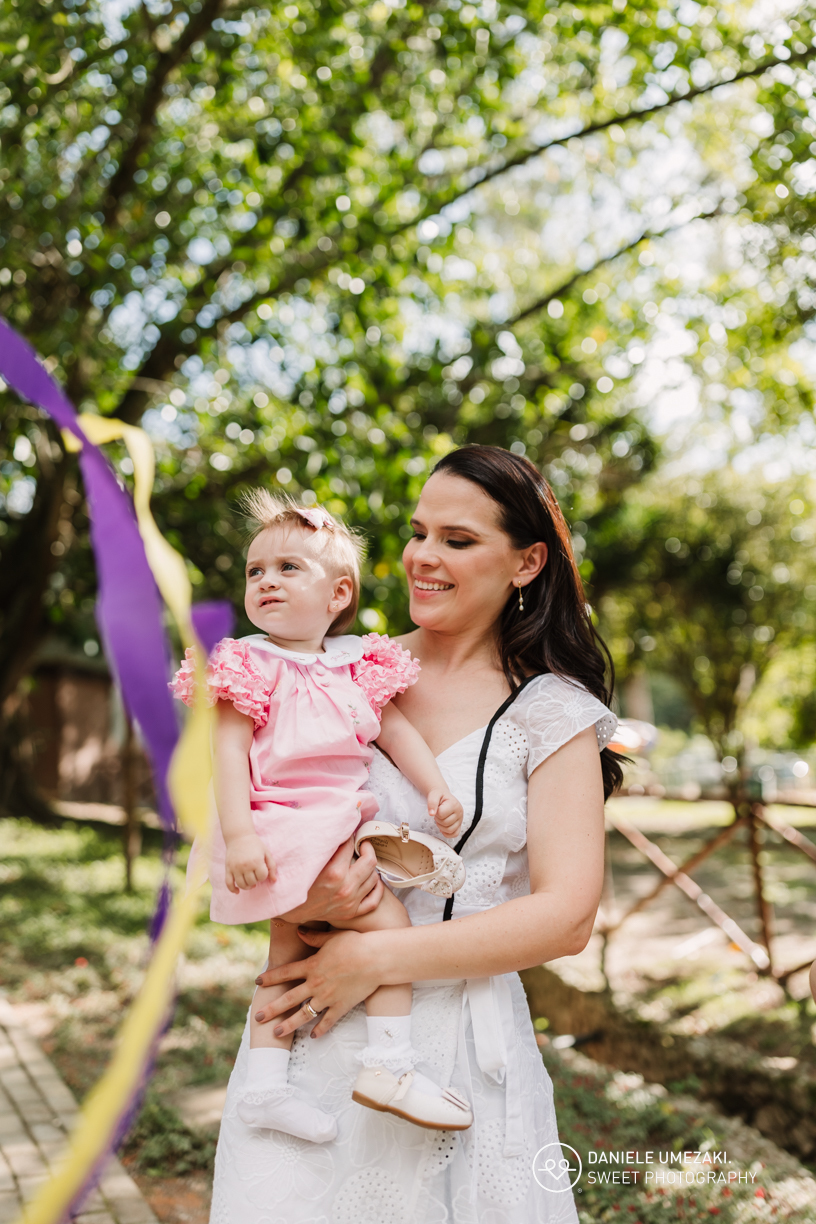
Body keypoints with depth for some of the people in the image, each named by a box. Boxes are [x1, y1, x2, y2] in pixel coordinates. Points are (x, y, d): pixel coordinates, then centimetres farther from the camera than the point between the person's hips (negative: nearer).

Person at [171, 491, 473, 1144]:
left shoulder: (358, 662, 11)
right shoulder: (251, 665, -6)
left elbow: (397, 729, 13)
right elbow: (230, 750, -12)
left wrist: (437, 790, -1)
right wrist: (238, 834, -22)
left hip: (341, 824, 7)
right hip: (282, 829, -7)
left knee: (290, 947, 12)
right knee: (388, 918, -14)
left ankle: (266, 1081, 22)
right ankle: (390, 1065, -7)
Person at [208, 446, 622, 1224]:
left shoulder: (553, 713, -1)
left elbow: (566, 917, -8)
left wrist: (376, 960, -14)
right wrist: (299, 893, -14)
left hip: (464, 1047, -1)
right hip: (312, 1039, 2)